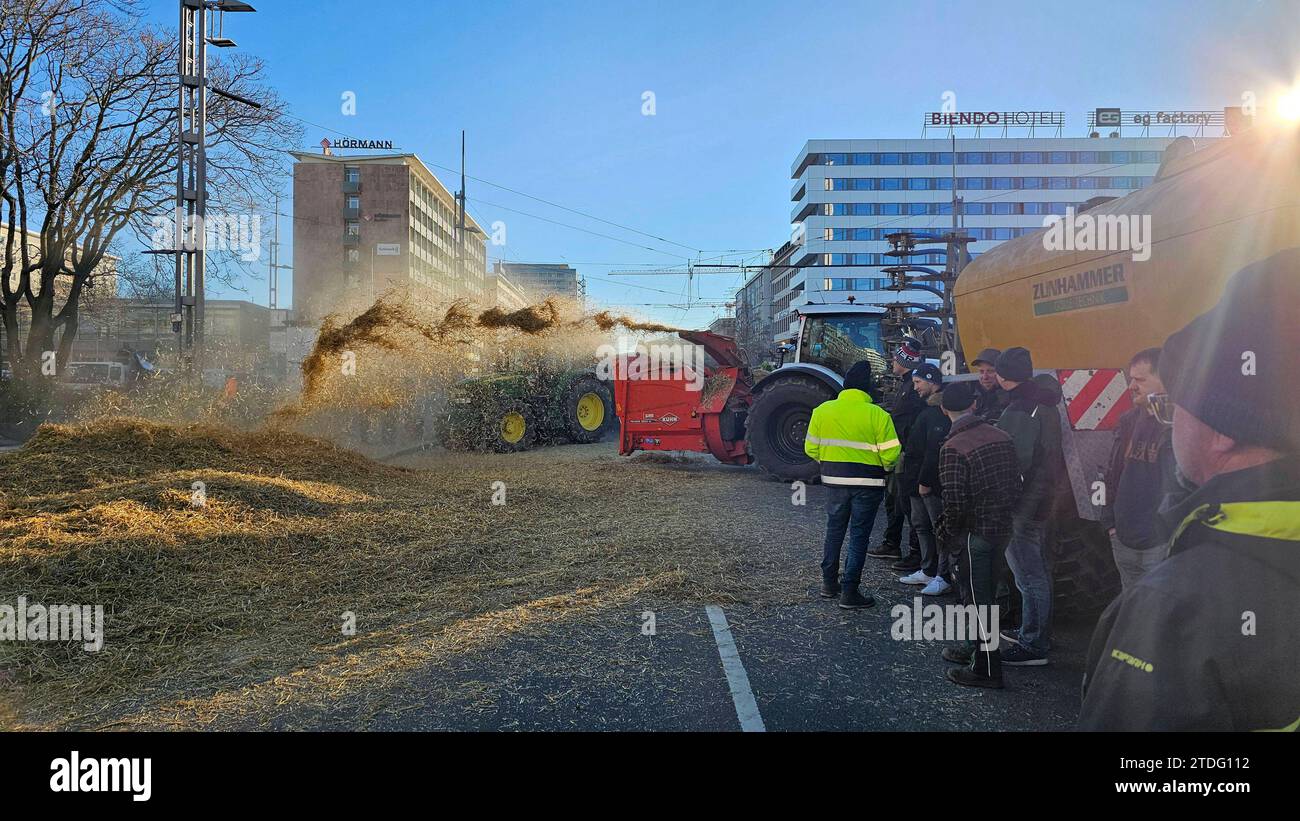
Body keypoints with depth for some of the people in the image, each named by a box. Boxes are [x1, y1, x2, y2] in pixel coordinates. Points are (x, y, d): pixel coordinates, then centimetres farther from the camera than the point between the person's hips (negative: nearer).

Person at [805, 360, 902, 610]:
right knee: (859, 536, 4)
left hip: (834, 479, 4)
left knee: (834, 531, 19)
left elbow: (811, 449, 2)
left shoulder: (822, 410, -3)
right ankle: (849, 593, 5)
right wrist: (886, 469, 9)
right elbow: (890, 455, -13)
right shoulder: (877, 415, -13)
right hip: (867, 483, -3)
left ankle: (829, 584, 27)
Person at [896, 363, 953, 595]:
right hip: (918, 480, 11)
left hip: (933, 481, -11)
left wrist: (926, 480, -22)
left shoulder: (940, 411, -17)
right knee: (921, 524, 16)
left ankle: (943, 576, 3)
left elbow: (935, 450, -23)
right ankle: (928, 570, 26)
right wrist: (912, 477, 16)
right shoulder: (929, 408, 17)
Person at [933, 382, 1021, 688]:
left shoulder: (953, 448, -18)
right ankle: (976, 647, 38)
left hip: (974, 533, -7)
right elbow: (1016, 482, 7)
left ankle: (987, 668, 13)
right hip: (1002, 527, 7)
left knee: (979, 598, 4)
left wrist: (945, 533, -7)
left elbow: (955, 502, -22)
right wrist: (1004, 512, 16)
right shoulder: (1001, 436, 3)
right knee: (983, 592, 22)